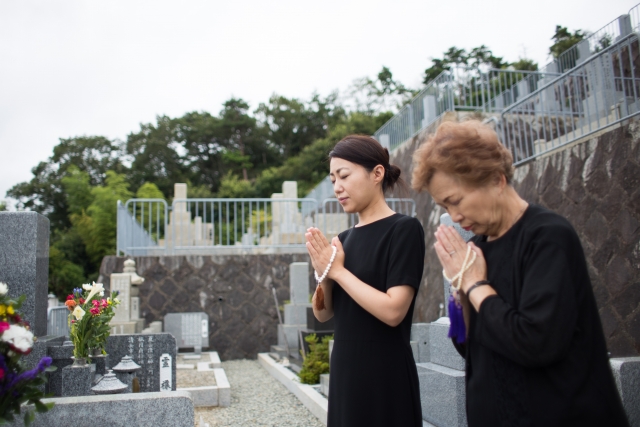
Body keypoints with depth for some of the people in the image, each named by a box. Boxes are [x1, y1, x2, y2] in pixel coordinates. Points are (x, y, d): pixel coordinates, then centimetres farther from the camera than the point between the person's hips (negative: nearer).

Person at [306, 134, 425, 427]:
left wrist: (338, 270, -15)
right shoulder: (344, 238, 6)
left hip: (385, 373, -6)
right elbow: (323, 313, 7)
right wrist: (323, 274, -11)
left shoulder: (403, 229, -13)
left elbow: (393, 310, -22)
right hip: (344, 369, 7)